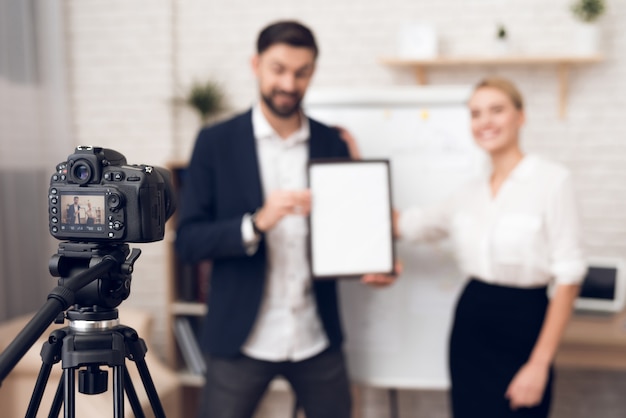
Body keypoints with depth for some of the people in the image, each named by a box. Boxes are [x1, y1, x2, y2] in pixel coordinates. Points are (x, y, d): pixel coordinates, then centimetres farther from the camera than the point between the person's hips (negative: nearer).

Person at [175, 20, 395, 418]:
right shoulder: (216, 142, -5)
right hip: (241, 339, -2)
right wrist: (257, 222, -25)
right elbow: (188, 240, -8)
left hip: (317, 338, 3)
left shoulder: (332, 142, 2)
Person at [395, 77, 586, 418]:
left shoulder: (552, 179, -10)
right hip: (470, 325, 5)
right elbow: (403, 224, 16)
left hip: (521, 327, -5)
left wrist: (540, 363, -15)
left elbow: (568, 276, -12)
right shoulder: (470, 192, 7)